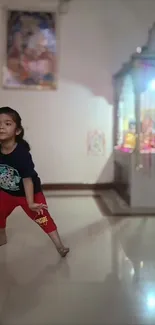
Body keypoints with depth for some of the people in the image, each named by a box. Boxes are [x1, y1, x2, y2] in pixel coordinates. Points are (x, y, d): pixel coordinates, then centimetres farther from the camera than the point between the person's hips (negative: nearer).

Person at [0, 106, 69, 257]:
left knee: (43, 218, -4)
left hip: (29, 192, -5)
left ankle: (59, 246, 6)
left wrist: (30, 202, -29)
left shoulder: (22, 153, -32)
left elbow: (27, 178, -29)